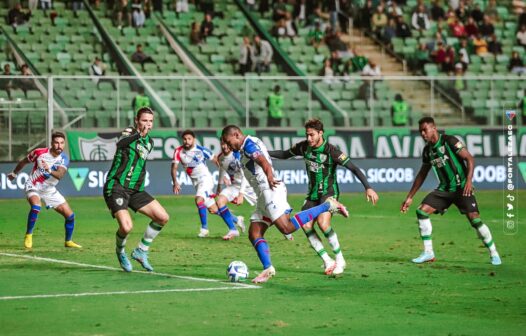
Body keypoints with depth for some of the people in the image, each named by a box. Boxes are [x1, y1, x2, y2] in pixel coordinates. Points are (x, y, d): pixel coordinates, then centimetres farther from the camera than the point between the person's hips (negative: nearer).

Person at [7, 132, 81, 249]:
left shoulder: (64, 159, -13)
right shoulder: (39, 152, -16)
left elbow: (60, 175, -33)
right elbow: (23, 162, 4)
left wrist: (49, 170, -53)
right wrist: (14, 173, 19)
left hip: (49, 190, 3)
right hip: (33, 187, -3)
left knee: (70, 215, -1)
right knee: (36, 206, -35)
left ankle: (68, 241, 22)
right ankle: (28, 236, -17)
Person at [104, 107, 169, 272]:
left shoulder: (149, 142, 13)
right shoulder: (129, 133, -9)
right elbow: (120, 144, -34)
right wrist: (139, 134, -48)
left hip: (135, 189, 7)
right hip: (116, 187, -7)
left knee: (163, 218, -2)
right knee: (126, 227, -23)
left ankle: (141, 251, 13)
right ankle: (120, 252, 10)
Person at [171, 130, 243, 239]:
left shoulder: (201, 150, -12)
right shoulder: (178, 152, -5)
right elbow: (174, 167, -8)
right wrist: (175, 182, -23)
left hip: (205, 178, -5)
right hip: (196, 183, 5)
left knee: (199, 200, -30)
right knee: (213, 209, 9)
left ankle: (204, 229, -21)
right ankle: (235, 220, 29)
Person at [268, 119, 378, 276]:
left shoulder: (330, 150, -19)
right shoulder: (304, 146, -2)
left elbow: (353, 168, -21)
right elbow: (285, 154, 16)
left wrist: (368, 188, -30)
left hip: (329, 192, -6)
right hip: (313, 193, 6)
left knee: (323, 223, -27)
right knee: (306, 225, -13)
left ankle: (340, 260, -10)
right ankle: (328, 262, -4)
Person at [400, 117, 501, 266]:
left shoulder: (449, 141, -12)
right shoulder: (427, 150, 8)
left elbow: (469, 159, -14)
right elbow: (422, 174, 18)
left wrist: (469, 180, -27)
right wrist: (409, 197, 16)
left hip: (461, 187, -6)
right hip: (444, 189, 6)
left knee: (474, 218, -18)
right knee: (422, 211, -8)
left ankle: (494, 253, -2)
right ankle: (428, 253, -1)